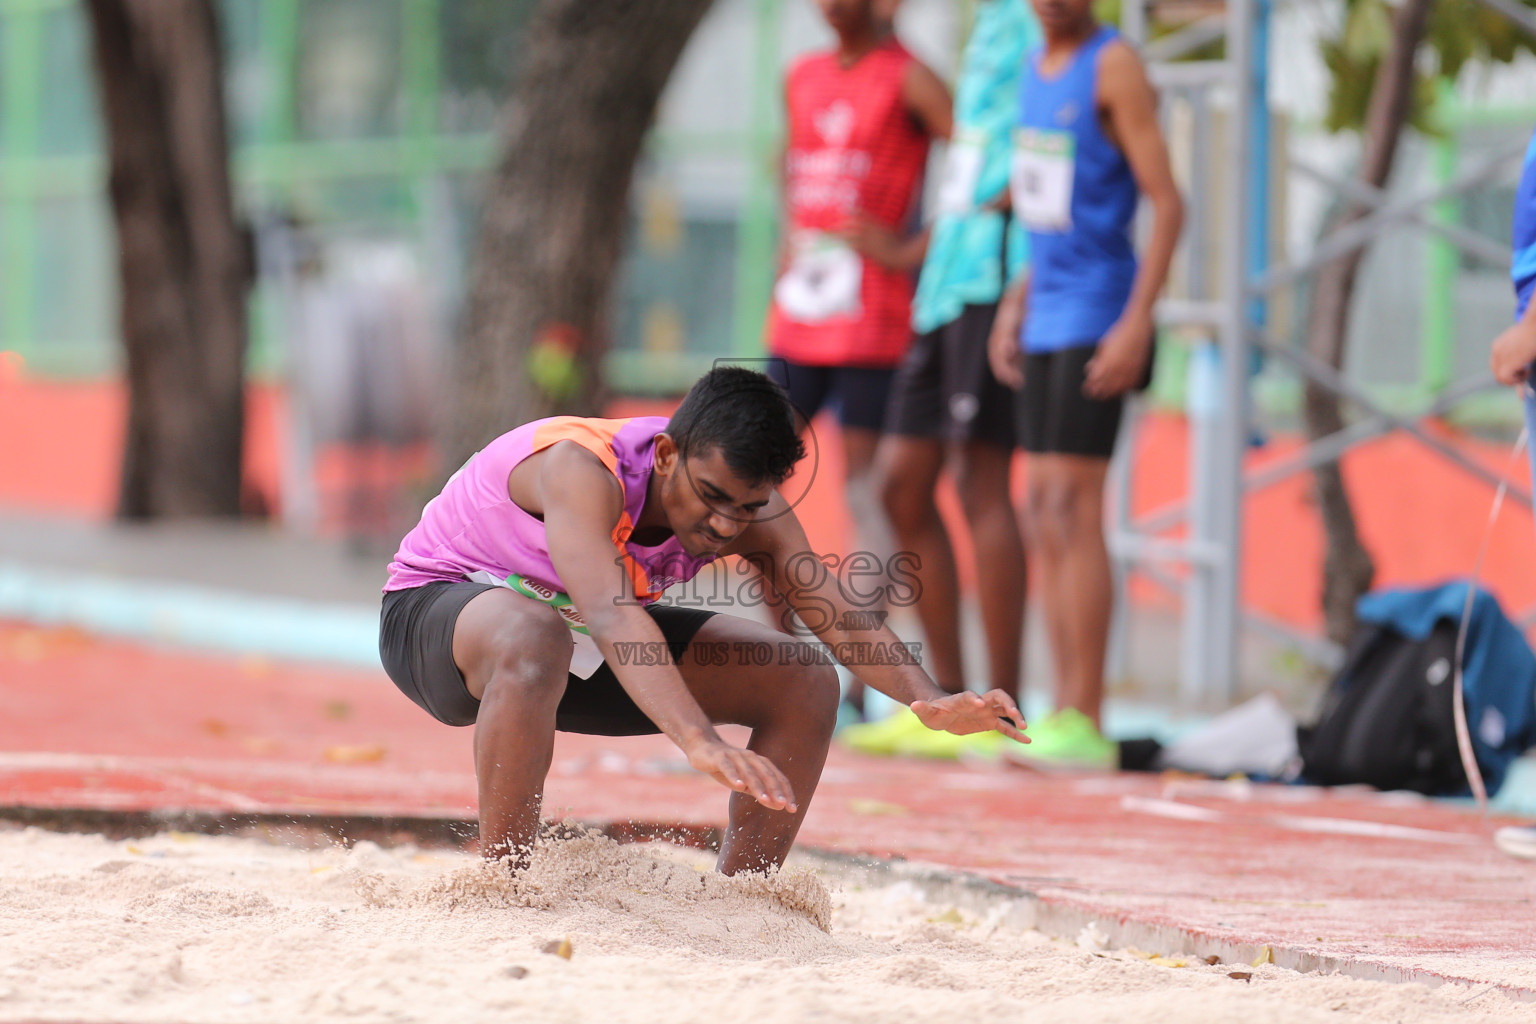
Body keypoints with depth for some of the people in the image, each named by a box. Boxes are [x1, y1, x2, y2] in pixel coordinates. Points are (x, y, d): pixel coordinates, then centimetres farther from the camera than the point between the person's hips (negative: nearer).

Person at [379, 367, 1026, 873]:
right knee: (535, 637, -44)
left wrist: (928, 701, -42)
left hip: (582, 640, 7)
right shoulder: (581, 470, -37)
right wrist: (701, 742, -64)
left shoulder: (746, 508, -16)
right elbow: (610, 617, -51)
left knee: (803, 682, -6)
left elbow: (840, 619, -22)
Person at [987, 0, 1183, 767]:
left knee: (1072, 509, -11)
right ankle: (1063, 716, 11)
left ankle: (1085, 725, -10)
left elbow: (1167, 204, -14)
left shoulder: (1115, 67, -10)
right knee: (1042, 517, 7)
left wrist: (1138, 322, -20)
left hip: (1097, 319, -8)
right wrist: (1015, 303, 18)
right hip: (1045, 322, 8)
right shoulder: (1036, 70, 15)